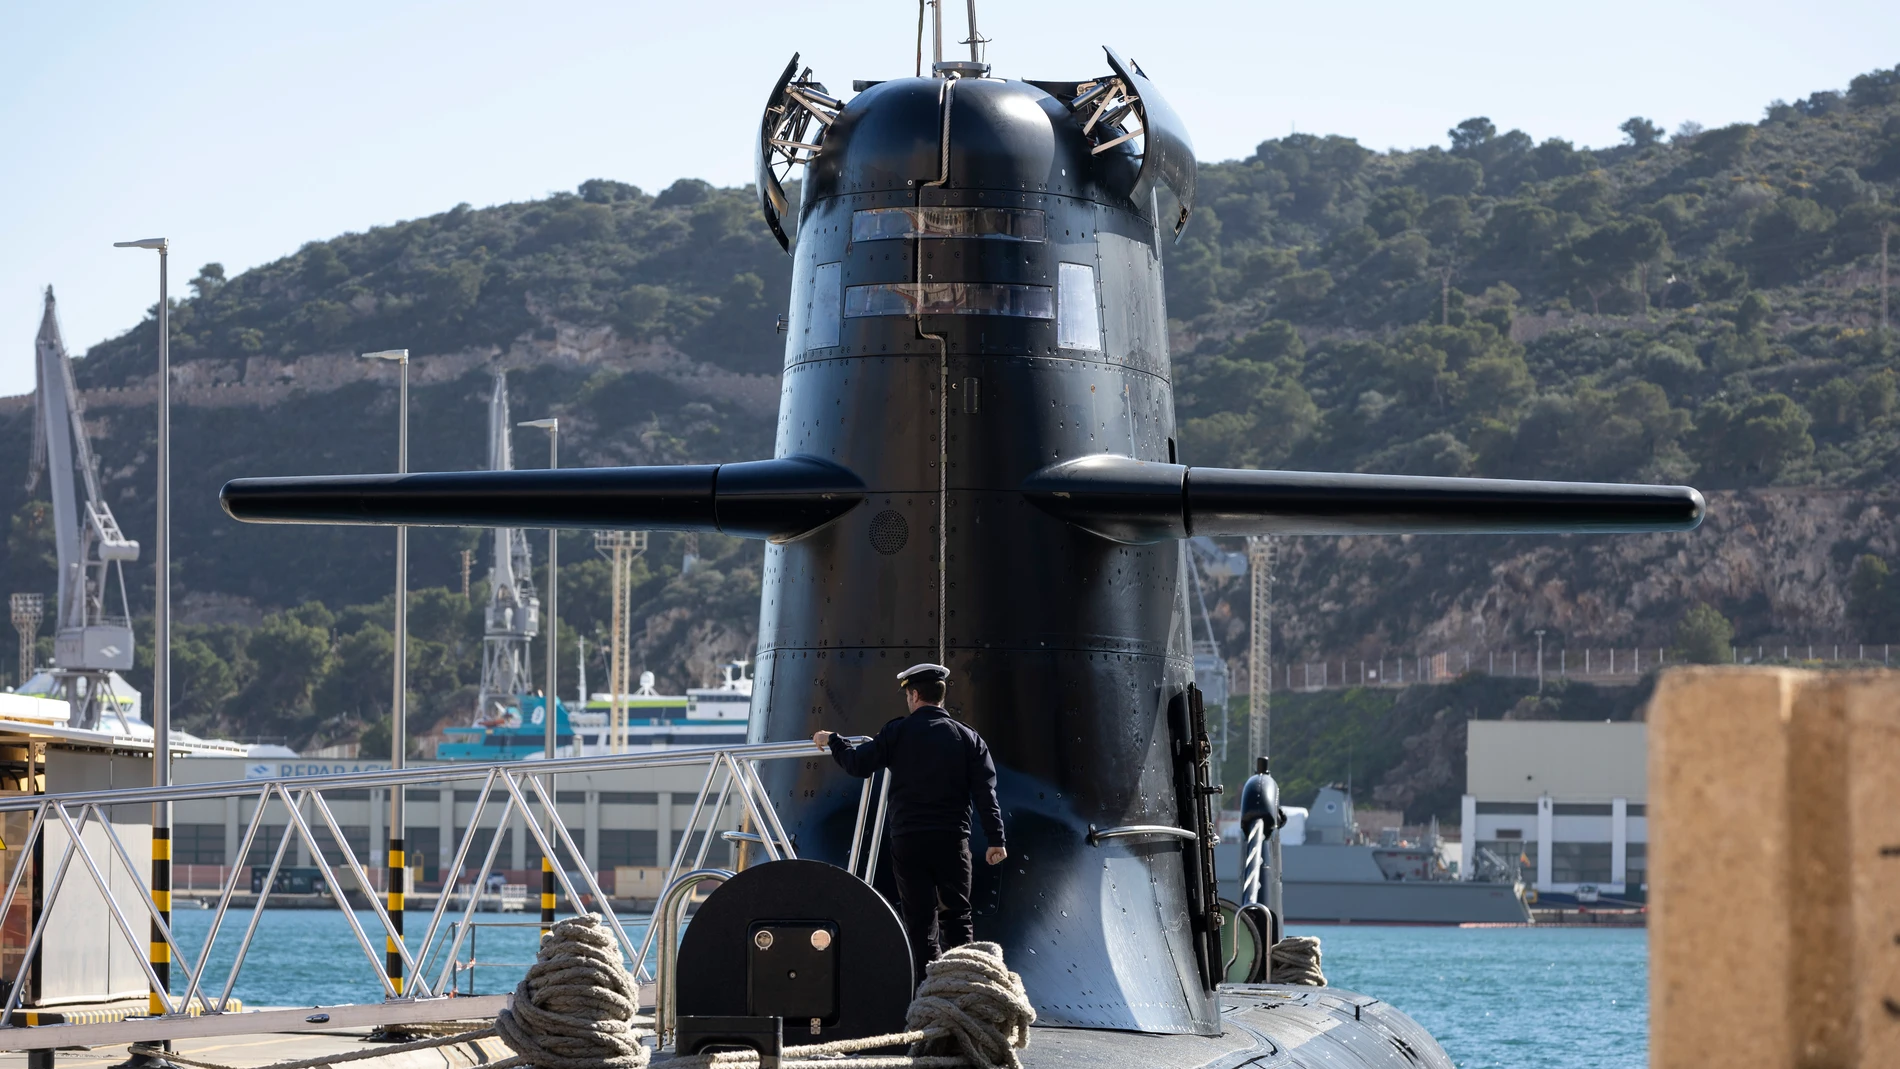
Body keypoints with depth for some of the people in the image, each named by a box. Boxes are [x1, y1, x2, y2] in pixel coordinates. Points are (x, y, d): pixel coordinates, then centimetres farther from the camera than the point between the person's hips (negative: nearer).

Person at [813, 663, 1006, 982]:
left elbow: (859, 765, 1)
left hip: (908, 839, -1)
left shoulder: (898, 732, -1)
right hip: (952, 839, 1)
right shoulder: (967, 737, 5)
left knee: (920, 918, 2)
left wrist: (833, 741, 18)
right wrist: (995, 839, -1)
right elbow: (985, 792, 0)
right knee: (957, 916, 10)